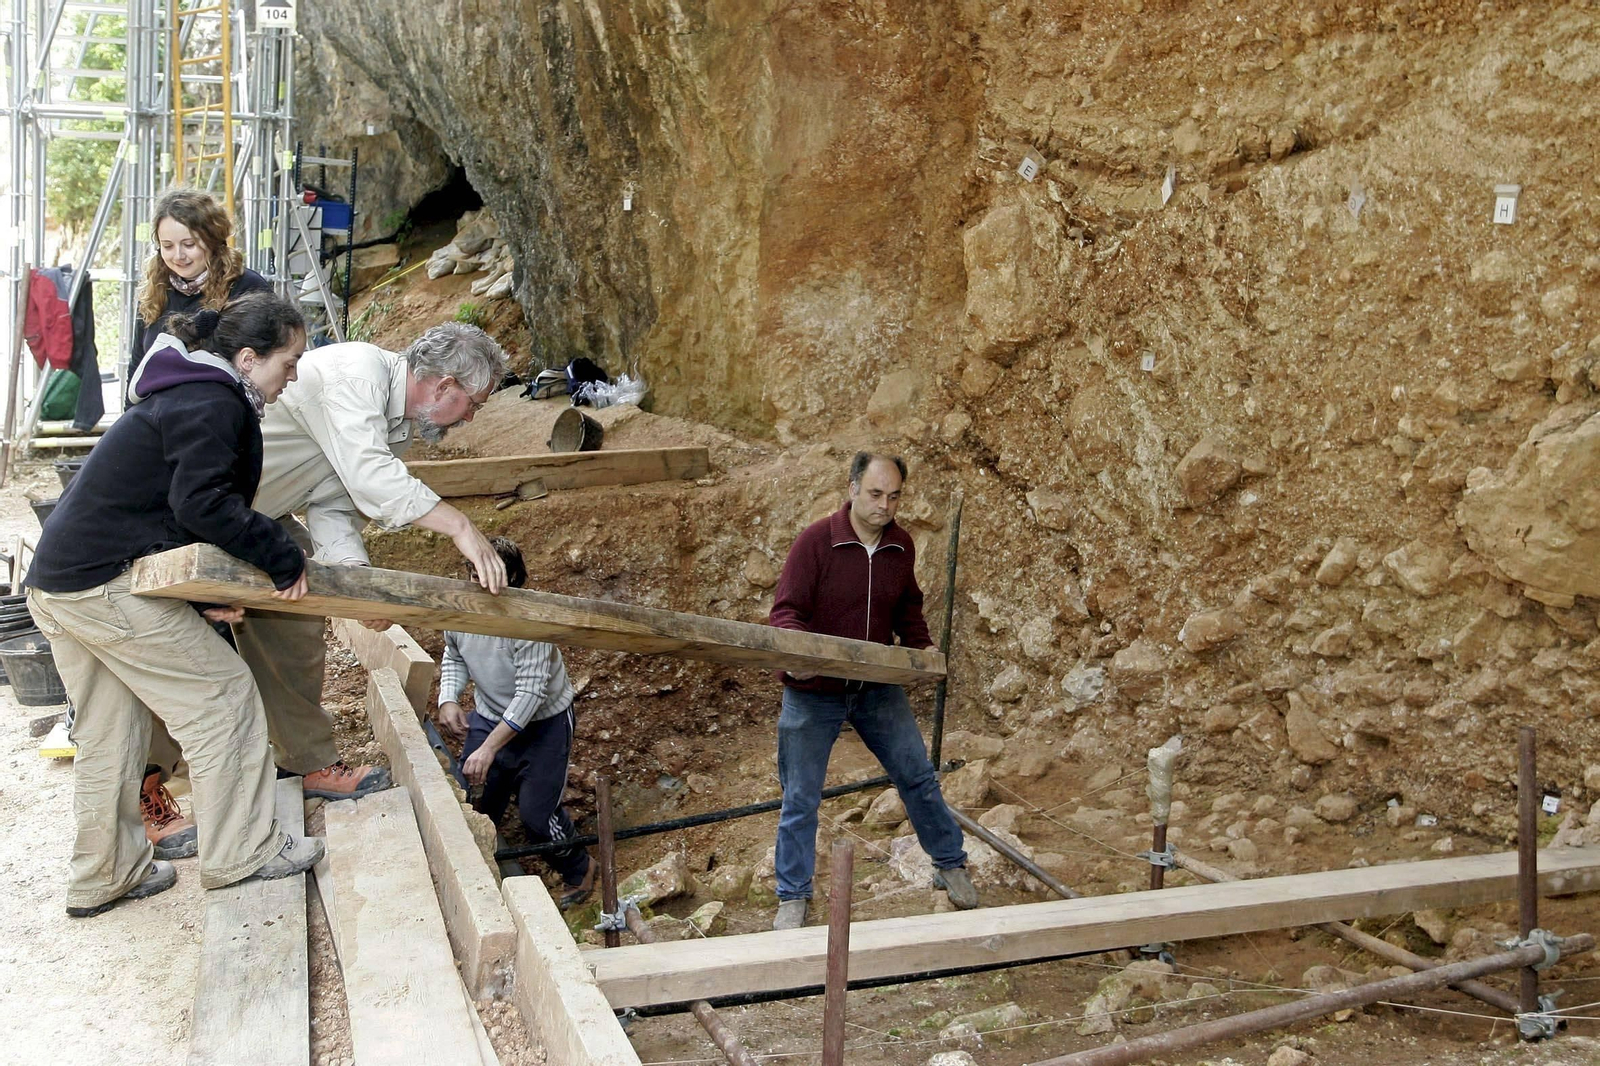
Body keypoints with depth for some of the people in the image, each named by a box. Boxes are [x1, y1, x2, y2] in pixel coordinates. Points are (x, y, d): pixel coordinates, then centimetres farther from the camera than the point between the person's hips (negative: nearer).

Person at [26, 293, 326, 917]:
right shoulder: (215, 404, -13)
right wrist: (284, 559, -17)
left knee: (109, 735, 18)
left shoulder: (187, 394, 20)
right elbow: (203, 503, -25)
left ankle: (104, 877, 29)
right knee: (223, 697, -1)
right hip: (109, 585, -10)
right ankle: (241, 852, 7)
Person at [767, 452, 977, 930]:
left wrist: (923, 648, -3)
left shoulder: (901, 546, -1)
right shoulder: (816, 540, -18)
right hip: (813, 693, -4)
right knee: (800, 799, 5)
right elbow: (786, 610, -18)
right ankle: (793, 898, 21)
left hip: (878, 688, 4)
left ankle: (950, 866, 31)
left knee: (918, 776, 10)